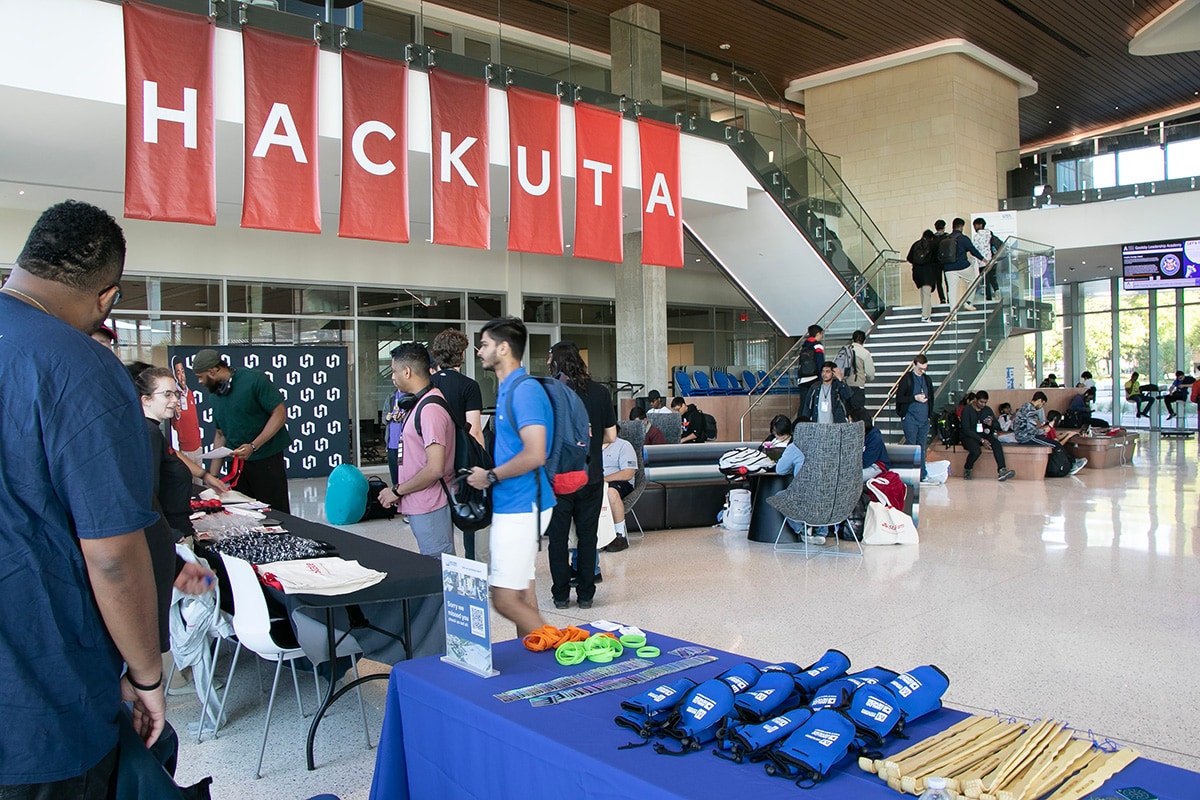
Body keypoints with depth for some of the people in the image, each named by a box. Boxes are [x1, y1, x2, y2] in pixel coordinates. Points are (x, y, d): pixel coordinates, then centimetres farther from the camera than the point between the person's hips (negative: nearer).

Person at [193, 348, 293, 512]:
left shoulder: (254, 380, -9)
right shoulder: (214, 396, 12)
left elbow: (280, 414, -12)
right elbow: (221, 435, 17)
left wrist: (253, 446, -18)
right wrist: (212, 476, 11)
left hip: (267, 459, -6)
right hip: (237, 462, 6)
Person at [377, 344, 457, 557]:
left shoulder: (430, 409, -20)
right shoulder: (419, 403, 13)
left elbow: (435, 469, -25)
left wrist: (397, 491, -14)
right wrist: (399, 491, 12)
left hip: (430, 509, -10)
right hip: (420, 506, 10)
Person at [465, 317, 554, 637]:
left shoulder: (525, 391, -18)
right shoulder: (508, 389, 14)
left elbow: (534, 455, -26)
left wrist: (490, 476, -15)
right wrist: (490, 473, 12)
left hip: (520, 508, -10)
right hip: (515, 505, 10)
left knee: (505, 598, -7)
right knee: (522, 590, 16)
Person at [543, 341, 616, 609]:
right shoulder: (600, 392, 0)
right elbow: (611, 435, 4)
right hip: (592, 476, 3)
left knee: (558, 536, 8)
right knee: (588, 535, 11)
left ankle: (561, 594, 14)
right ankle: (586, 594, 16)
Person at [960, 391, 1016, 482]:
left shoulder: (988, 410, 10)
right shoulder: (967, 410, -7)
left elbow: (996, 426, 14)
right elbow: (966, 430, -15)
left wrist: (991, 424, -12)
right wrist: (981, 440, -23)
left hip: (983, 434, 5)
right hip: (969, 436, -5)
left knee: (997, 444, -26)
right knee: (976, 451, -34)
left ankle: (1002, 470, -36)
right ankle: (967, 469, -6)